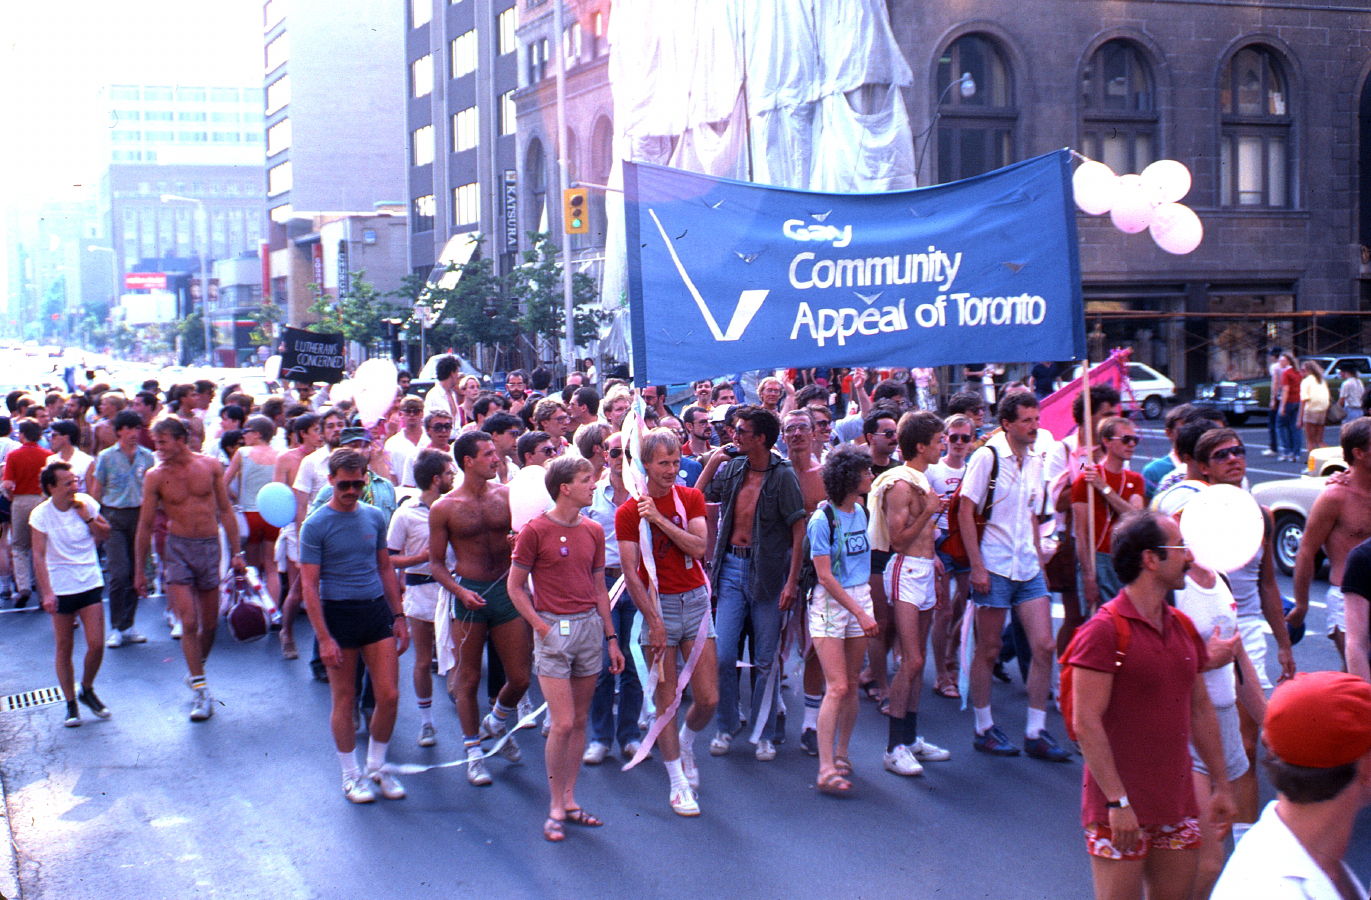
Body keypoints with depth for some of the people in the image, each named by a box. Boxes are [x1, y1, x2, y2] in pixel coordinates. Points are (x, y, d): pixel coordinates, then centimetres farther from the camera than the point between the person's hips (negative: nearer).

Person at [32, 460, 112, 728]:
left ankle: (87, 691, 22)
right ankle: (71, 703, 17)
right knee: (64, 649, 4)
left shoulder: (86, 503, -1)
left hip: (90, 583, 2)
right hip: (61, 589, -2)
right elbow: (39, 556, -10)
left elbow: (105, 534, 8)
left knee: (96, 645, -3)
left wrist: (88, 517, -9)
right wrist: (46, 593, -18)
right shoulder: (41, 514, -8)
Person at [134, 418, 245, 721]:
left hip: (210, 547, 2)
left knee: (209, 624, 8)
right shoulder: (155, 476, -4)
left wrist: (236, 553, 4)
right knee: (189, 622, -10)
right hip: (178, 548, -2)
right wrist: (140, 570, 4)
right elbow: (145, 525, 2)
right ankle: (200, 690, -3)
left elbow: (226, 511, 7)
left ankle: (196, 672, 32)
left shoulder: (210, 466, 0)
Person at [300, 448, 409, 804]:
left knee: (389, 696, 1)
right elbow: (309, 585, -10)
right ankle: (350, 775, 21)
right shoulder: (316, 525, -8)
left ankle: (377, 768, 21)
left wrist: (399, 616, 11)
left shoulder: (375, 517, 7)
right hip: (339, 614, -4)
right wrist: (324, 638, -15)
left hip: (377, 609, 4)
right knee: (344, 701, 5)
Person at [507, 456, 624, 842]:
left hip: (590, 627, 5)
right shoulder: (535, 531, -6)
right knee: (563, 723, -8)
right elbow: (515, 586, -2)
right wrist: (542, 627, -10)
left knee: (580, 721, 9)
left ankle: (569, 800, 19)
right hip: (554, 630, -5)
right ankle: (555, 807, 4)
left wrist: (611, 637, 14)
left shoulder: (593, 531, 10)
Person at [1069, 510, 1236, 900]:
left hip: (1178, 807, 7)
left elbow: (1200, 709, 18)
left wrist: (1221, 784, 17)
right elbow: (1086, 722, -18)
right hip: (1121, 811, -7)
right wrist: (1117, 802, -20)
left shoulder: (1183, 628, 11)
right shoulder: (1104, 630, -14)